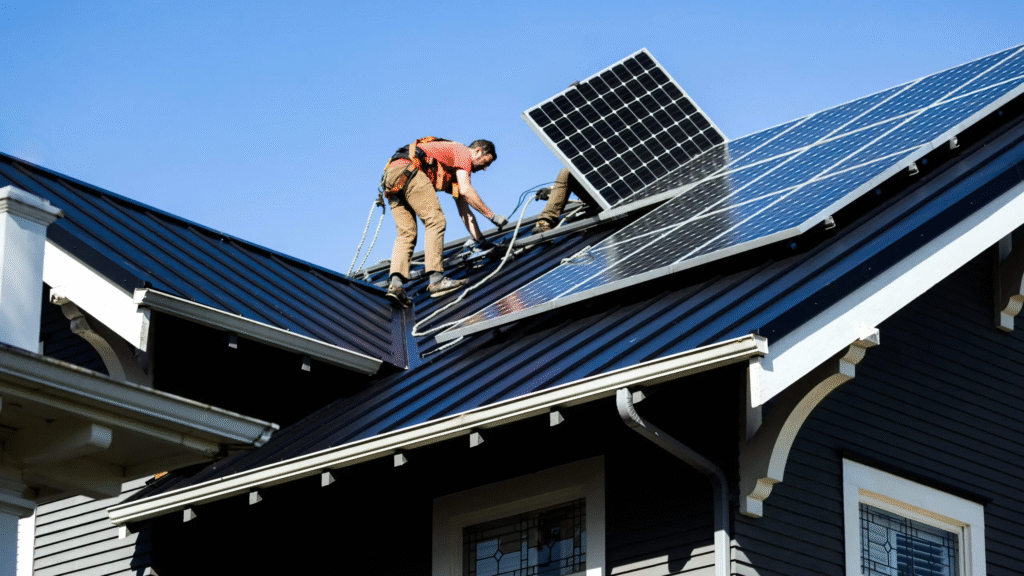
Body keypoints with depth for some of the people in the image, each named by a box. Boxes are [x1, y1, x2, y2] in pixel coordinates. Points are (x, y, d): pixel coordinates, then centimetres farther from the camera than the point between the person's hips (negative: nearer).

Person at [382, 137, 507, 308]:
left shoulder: (457, 172, 33)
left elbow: (464, 210, 32)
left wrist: (481, 240, 27)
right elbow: (466, 191, -8)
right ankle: (436, 279, -21)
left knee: (406, 234, 1)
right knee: (435, 221, -11)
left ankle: (396, 282, -18)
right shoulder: (463, 152, 6)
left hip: (390, 180, 10)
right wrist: (492, 216, -2)